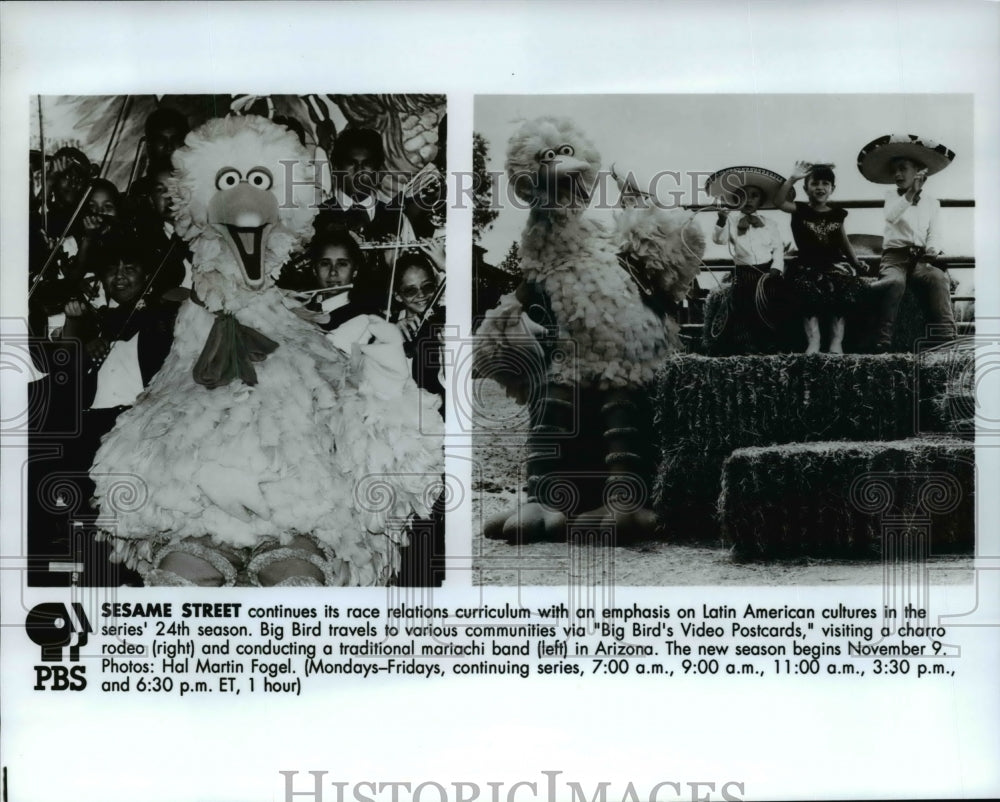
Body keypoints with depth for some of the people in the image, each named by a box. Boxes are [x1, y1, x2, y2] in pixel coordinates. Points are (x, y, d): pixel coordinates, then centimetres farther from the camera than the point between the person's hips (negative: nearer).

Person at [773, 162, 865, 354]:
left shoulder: (837, 214, 11)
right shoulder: (800, 210, 4)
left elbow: (844, 242, 19)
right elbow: (778, 202, -15)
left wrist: (856, 263, 10)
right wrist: (792, 179, -23)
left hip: (835, 264, 1)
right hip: (809, 265, -1)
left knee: (842, 289, -28)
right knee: (807, 289, -31)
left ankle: (836, 341, -25)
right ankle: (813, 340, -32)